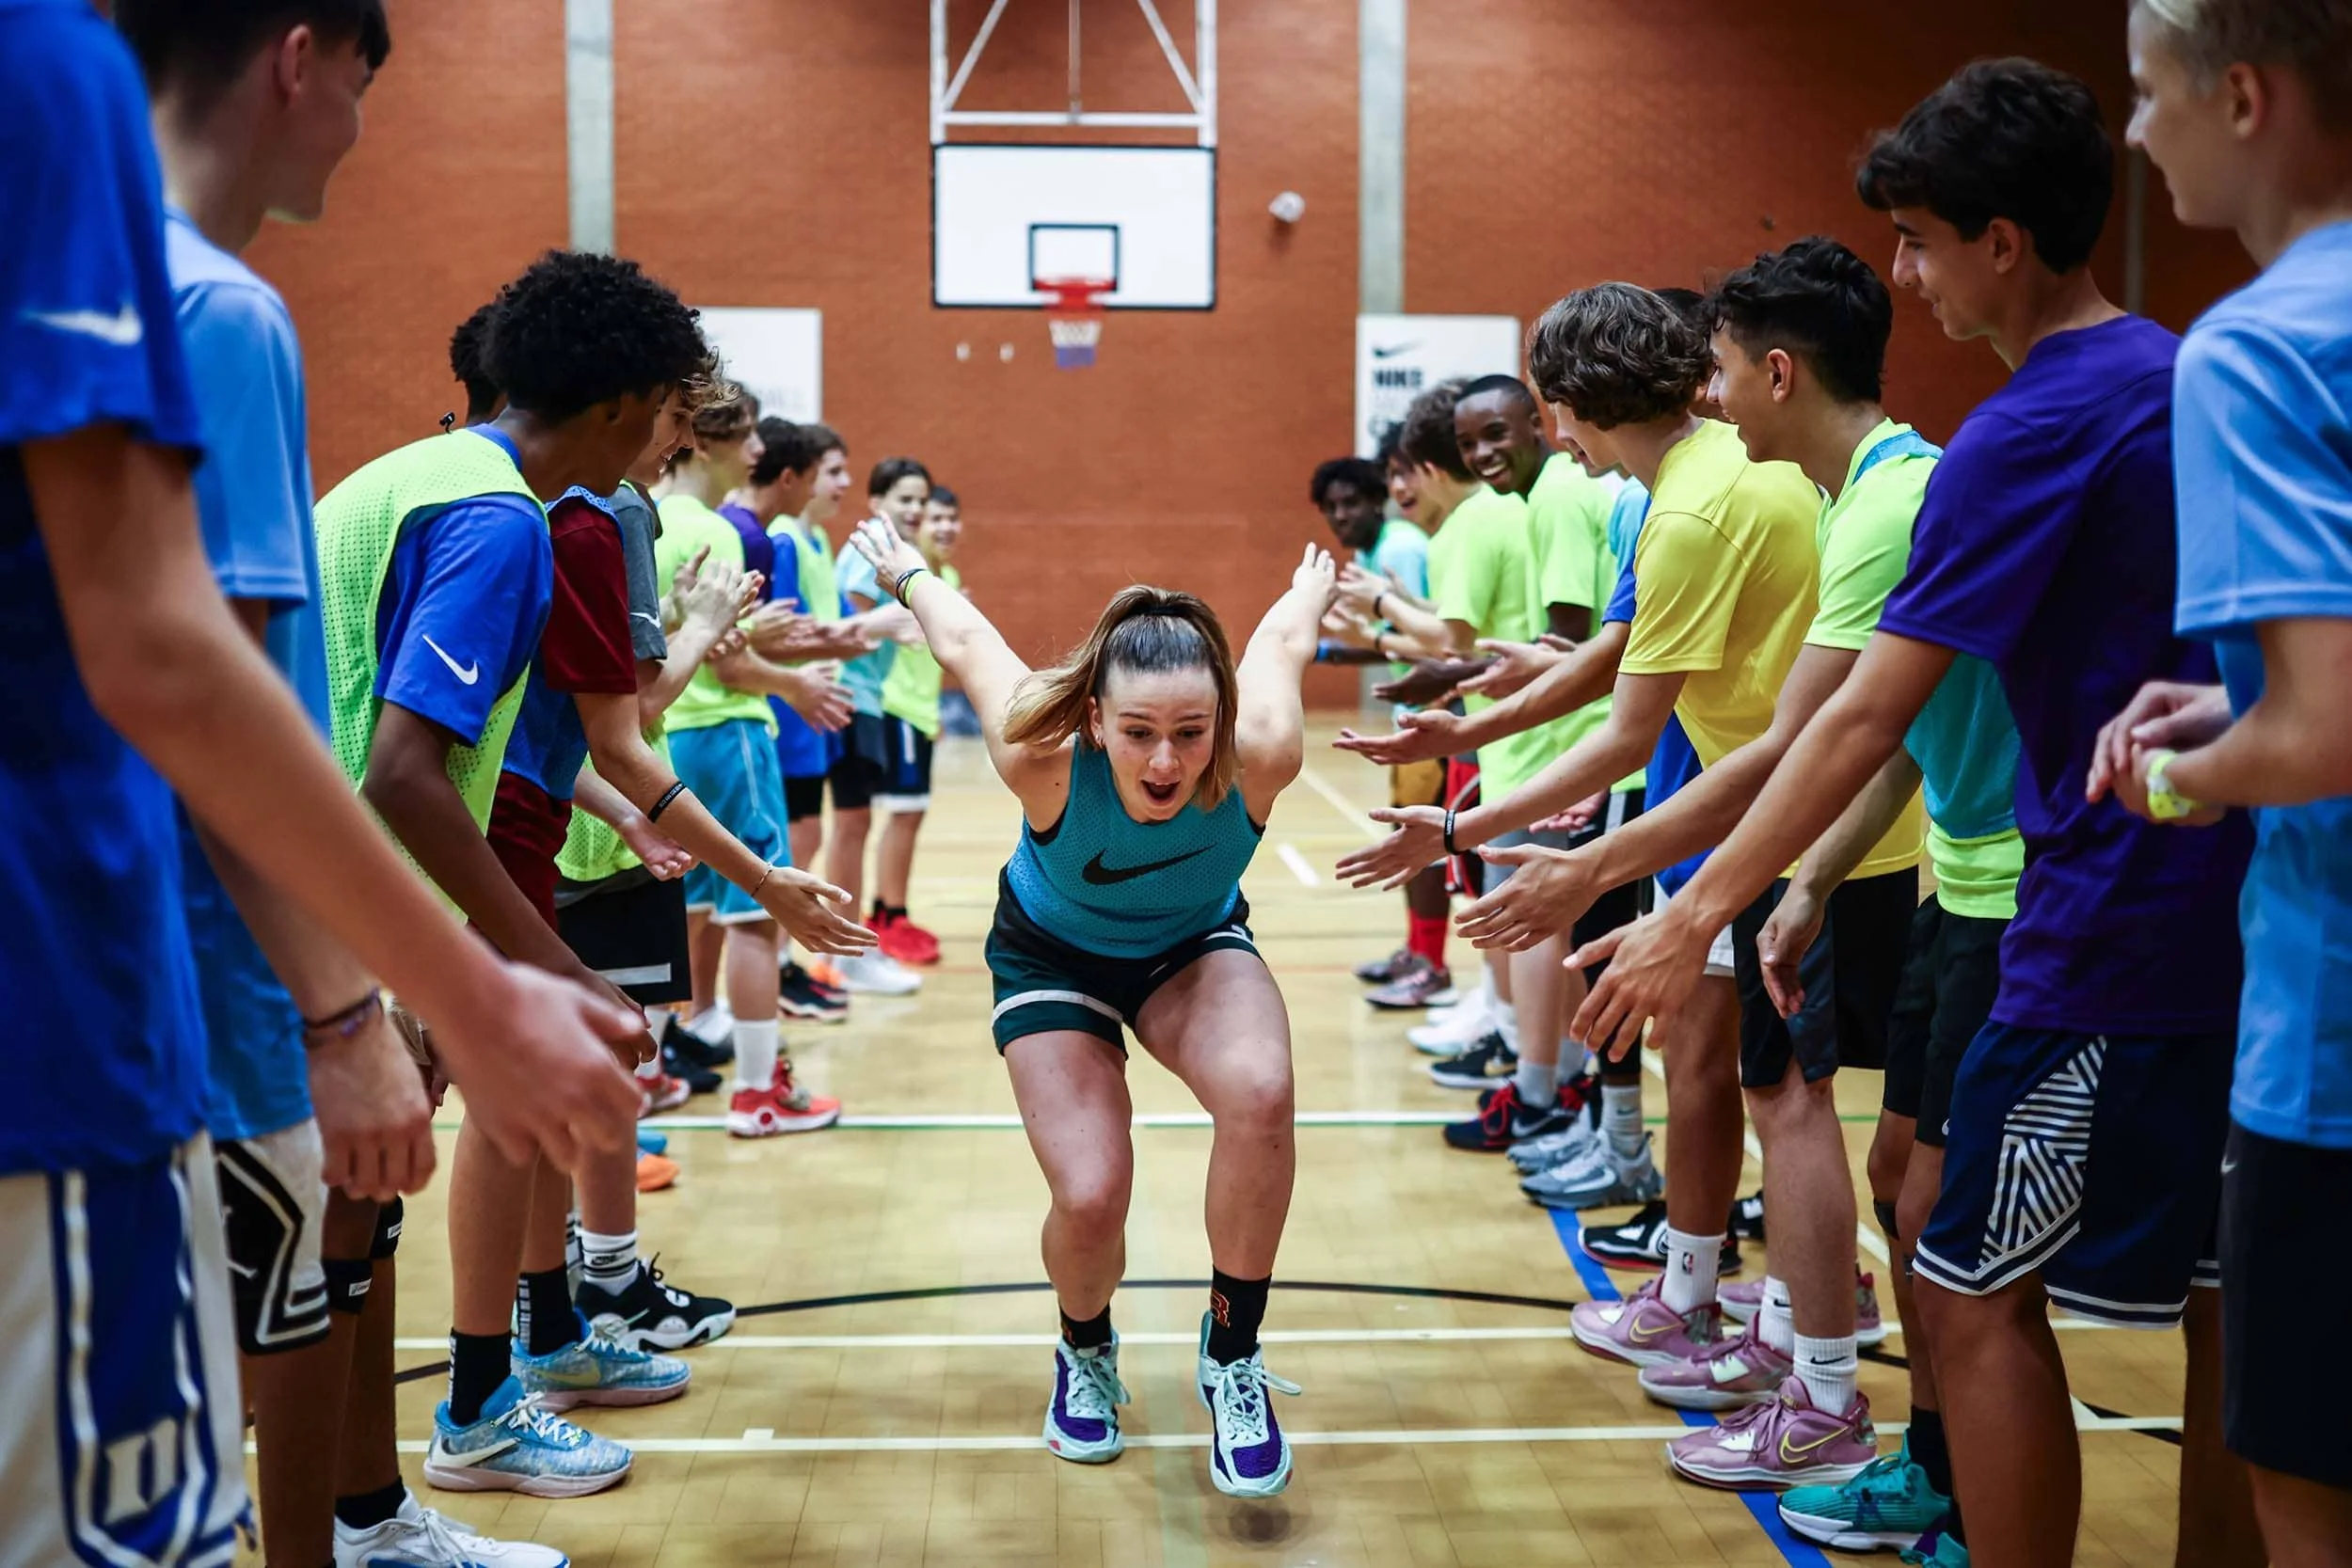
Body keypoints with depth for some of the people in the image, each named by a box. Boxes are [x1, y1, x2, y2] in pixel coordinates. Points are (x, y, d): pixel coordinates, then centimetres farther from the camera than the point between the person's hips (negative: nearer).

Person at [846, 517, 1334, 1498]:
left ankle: (1232, 1355, -9)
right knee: (1090, 1197, -19)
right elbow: (967, 643, -13)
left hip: (1194, 947, 1)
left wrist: (1309, 590, 13)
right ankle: (1086, 1354, 19)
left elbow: (1281, 644, -10)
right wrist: (910, 577, 7)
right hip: (1053, 956, -1)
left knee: (1259, 1091, -32)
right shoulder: (1045, 756, -36)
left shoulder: (1261, 756, -34)